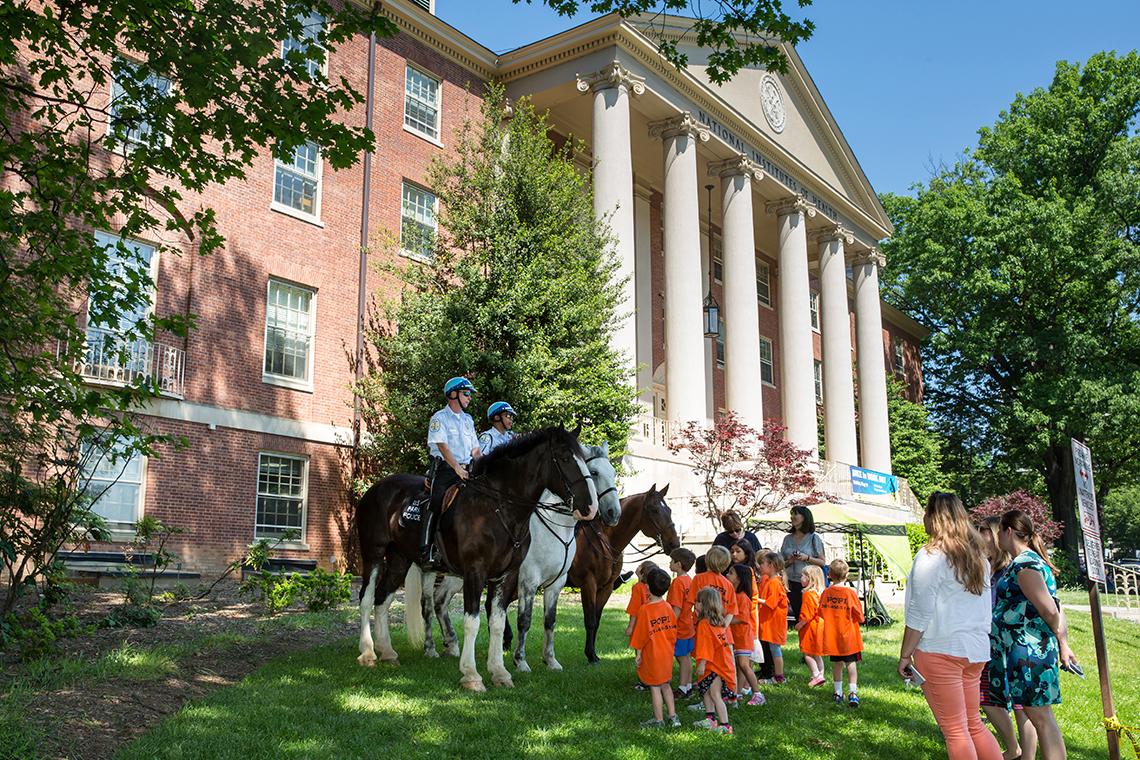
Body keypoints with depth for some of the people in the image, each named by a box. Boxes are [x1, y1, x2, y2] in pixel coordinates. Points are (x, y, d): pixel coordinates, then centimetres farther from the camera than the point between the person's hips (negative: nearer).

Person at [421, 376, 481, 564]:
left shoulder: (468, 419, 19)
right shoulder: (439, 418, -1)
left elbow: (475, 449, 19)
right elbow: (443, 446, -13)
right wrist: (457, 468, -22)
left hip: (466, 470, 6)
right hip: (444, 469, -6)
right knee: (436, 506, -15)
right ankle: (425, 551, -15)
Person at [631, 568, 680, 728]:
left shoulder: (645, 609, -20)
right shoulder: (668, 607, -3)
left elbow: (641, 634, -14)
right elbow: (673, 630, 5)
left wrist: (638, 653, -3)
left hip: (651, 655, -6)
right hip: (667, 654, 6)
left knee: (655, 687, 6)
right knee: (665, 684, 19)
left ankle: (658, 720, 16)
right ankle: (673, 716, 22)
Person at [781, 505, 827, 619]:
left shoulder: (814, 538, 1)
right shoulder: (788, 538, 11)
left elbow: (822, 562, 0)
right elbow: (781, 563, 15)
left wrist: (807, 558, -14)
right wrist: (789, 561, -6)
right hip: (792, 583, 4)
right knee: (798, 616, 4)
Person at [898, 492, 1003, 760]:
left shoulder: (930, 556, -12)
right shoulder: (979, 557, 11)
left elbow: (919, 614, -13)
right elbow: (986, 610, 18)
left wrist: (905, 655, -7)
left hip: (940, 650, -7)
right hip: (976, 649, 7)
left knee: (955, 731, 1)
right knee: (973, 725, 18)